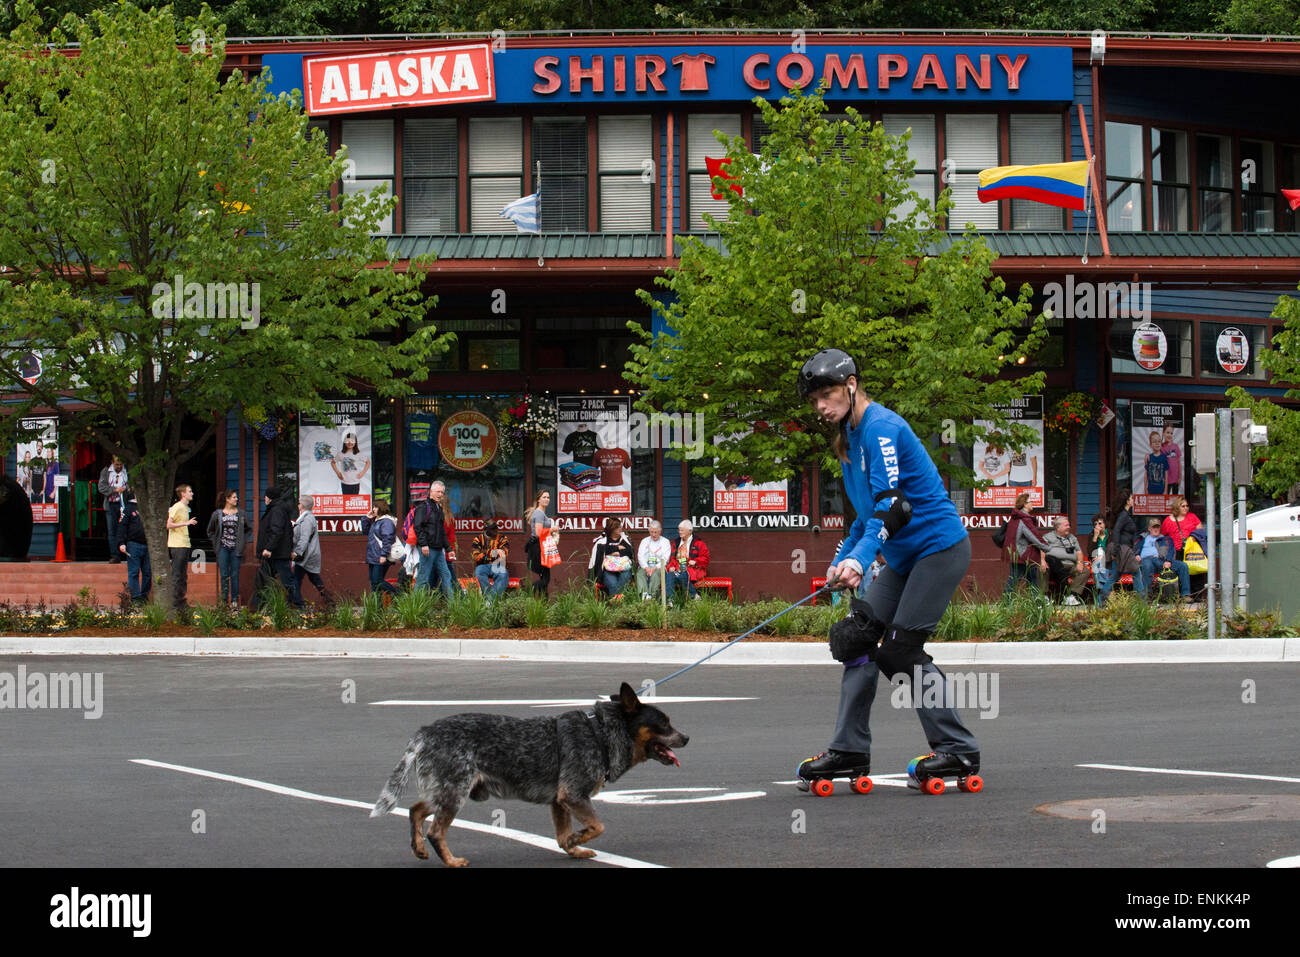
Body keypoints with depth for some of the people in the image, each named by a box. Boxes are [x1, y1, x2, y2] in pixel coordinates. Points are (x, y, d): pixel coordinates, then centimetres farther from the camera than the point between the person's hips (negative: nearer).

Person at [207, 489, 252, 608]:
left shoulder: (240, 514, 5)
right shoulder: (217, 514, 3)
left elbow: (249, 529, 17)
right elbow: (210, 531, 15)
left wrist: (243, 541, 6)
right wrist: (216, 542, 5)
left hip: (236, 548, 1)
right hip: (223, 548, -1)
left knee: (235, 575, 2)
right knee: (224, 575, -1)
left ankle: (234, 600, 7)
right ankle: (224, 600, 4)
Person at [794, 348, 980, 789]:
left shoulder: (881, 427, -17)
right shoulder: (851, 437, 14)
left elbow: (891, 502, -27)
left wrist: (860, 558, -38)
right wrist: (840, 561, 18)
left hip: (939, 546, -10)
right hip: (904, 557, 10)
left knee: (900, 649, -13)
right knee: (858, 638, 3)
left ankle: (959, 751, -6)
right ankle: (849, 749, 6)